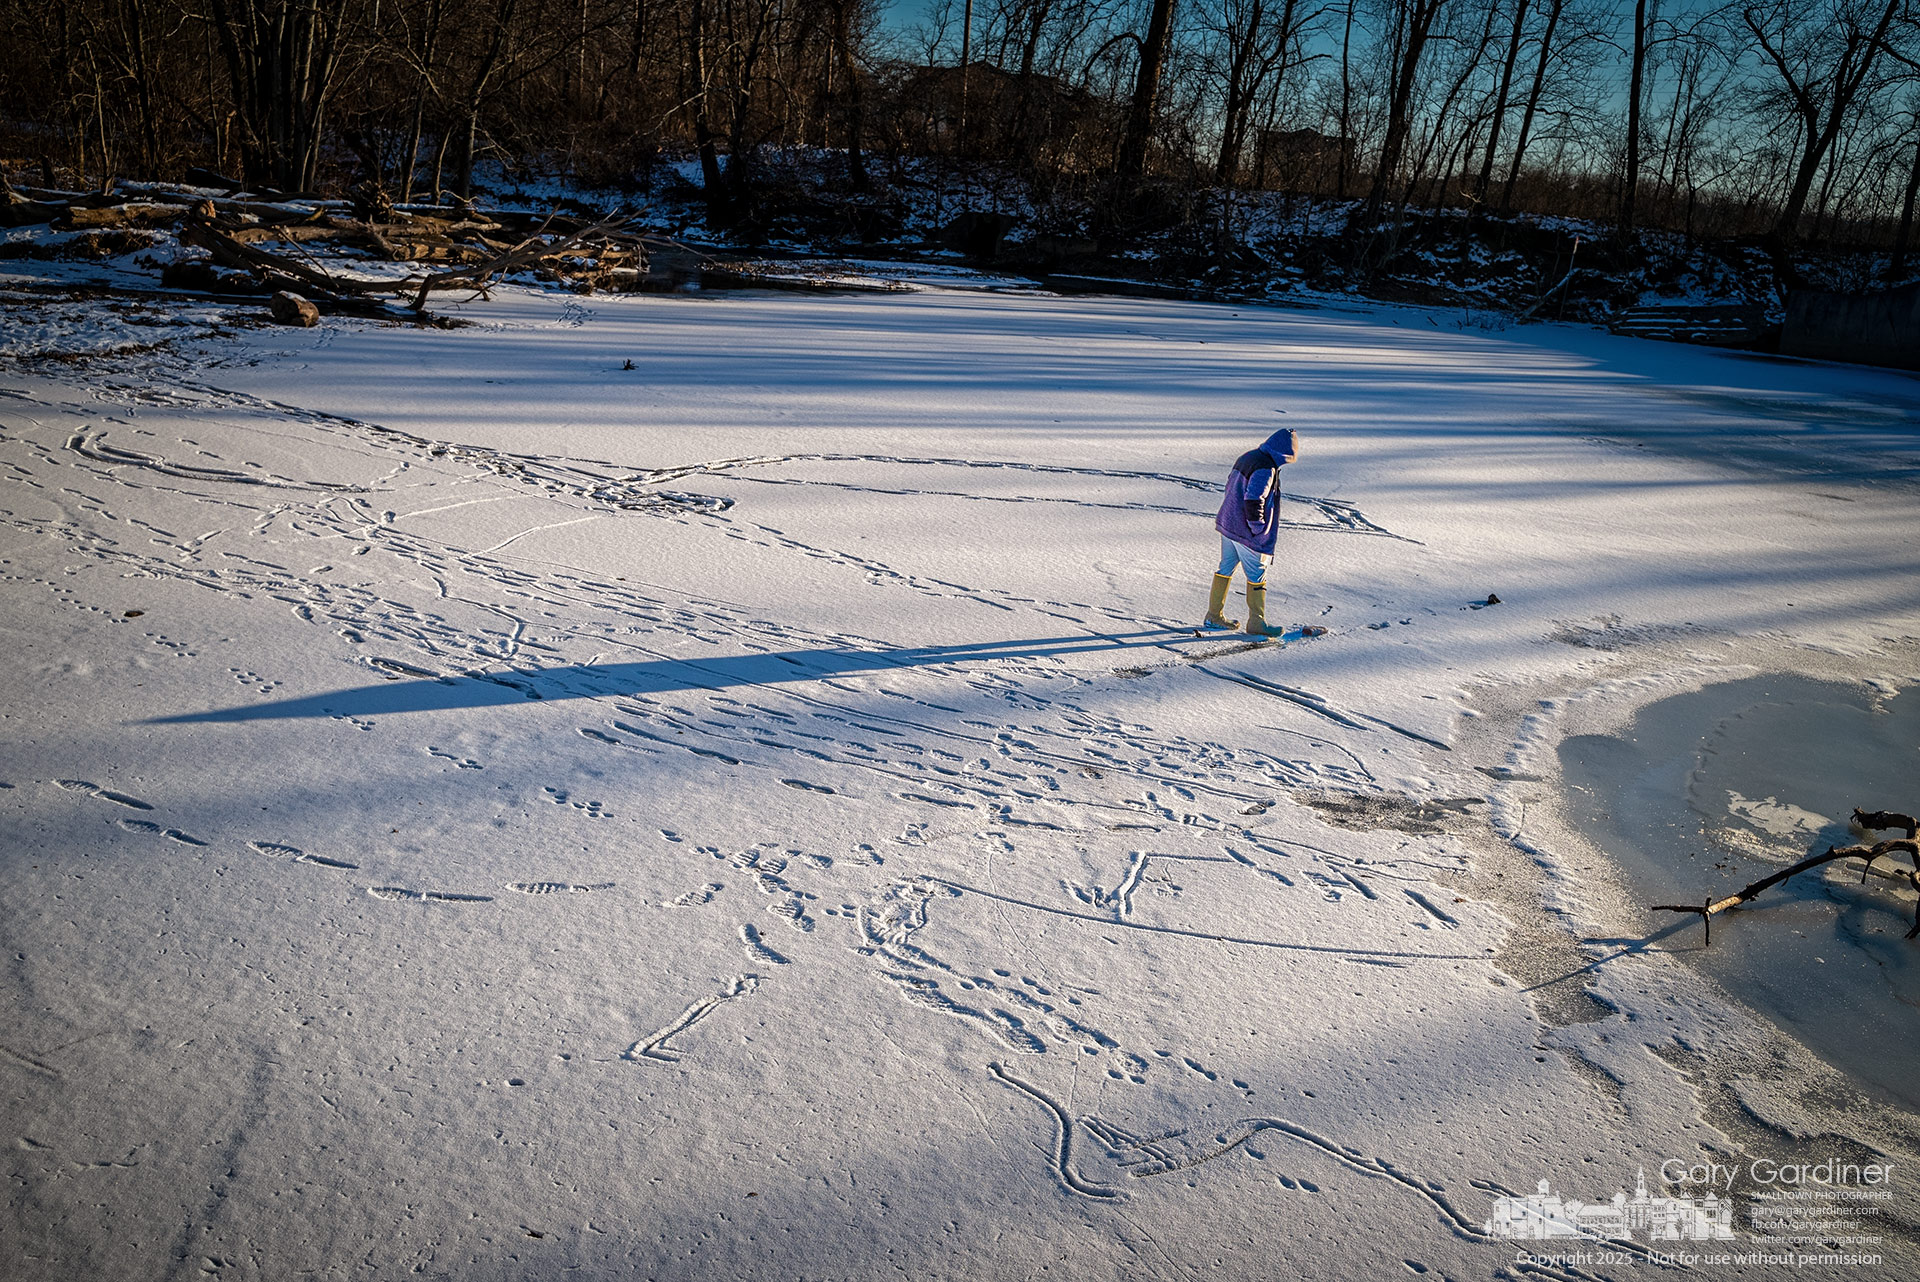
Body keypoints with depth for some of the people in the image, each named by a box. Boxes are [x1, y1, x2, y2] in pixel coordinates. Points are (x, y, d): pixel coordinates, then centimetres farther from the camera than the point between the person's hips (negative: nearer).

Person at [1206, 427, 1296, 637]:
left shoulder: (1247, 458, 9)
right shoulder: (1266, 469, -21)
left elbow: (1231, 485, 19)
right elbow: (1253, 499, -28)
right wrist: (1258, 527, -16)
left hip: (1227, 524, 9)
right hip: (1246, 533, -9)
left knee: (1226, 568, 17)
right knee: (1256, 575, 3)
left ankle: (1214, 616, 24)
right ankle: (1256, 622, 9)